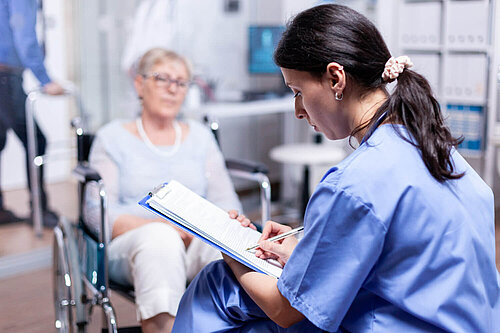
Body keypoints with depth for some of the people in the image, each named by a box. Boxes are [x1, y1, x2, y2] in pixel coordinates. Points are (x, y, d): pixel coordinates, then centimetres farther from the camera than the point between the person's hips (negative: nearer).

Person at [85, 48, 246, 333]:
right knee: (159, 238, -38)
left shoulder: (200, 136, 21)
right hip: (130, 244, -2)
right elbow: (98, 213, 0)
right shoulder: (113, 138, 12)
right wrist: (160, 226, -18)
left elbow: (226, 201, 14)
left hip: (197, 244, 2)